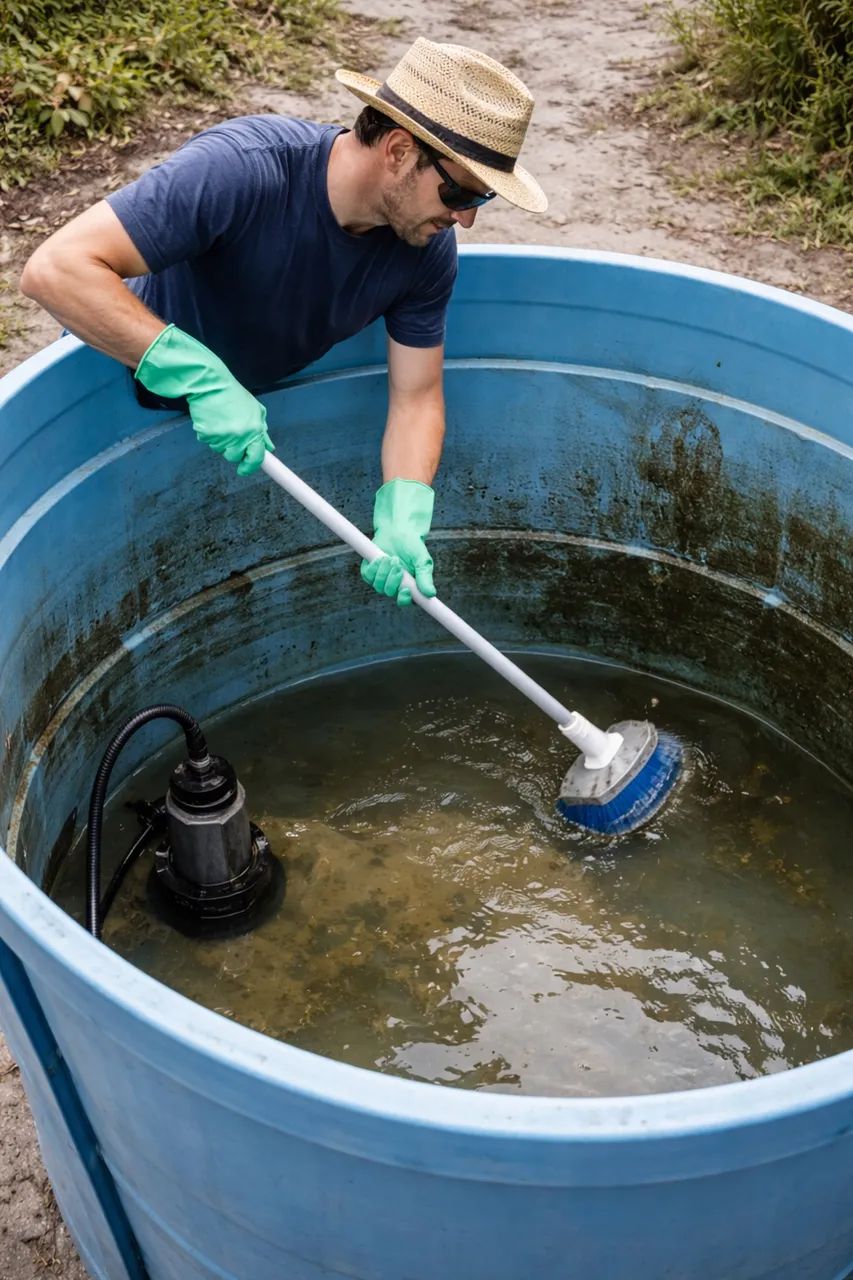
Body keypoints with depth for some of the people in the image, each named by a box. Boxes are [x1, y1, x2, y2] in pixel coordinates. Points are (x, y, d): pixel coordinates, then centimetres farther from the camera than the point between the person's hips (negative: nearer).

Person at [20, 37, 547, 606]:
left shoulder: (429, 250, -22)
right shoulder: (239, 169, -41)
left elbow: (416, 398, -15)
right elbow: (57, 268, -45)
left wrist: (402, 522, -32)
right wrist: (201, 377, -51)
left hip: (259, 404, 5)